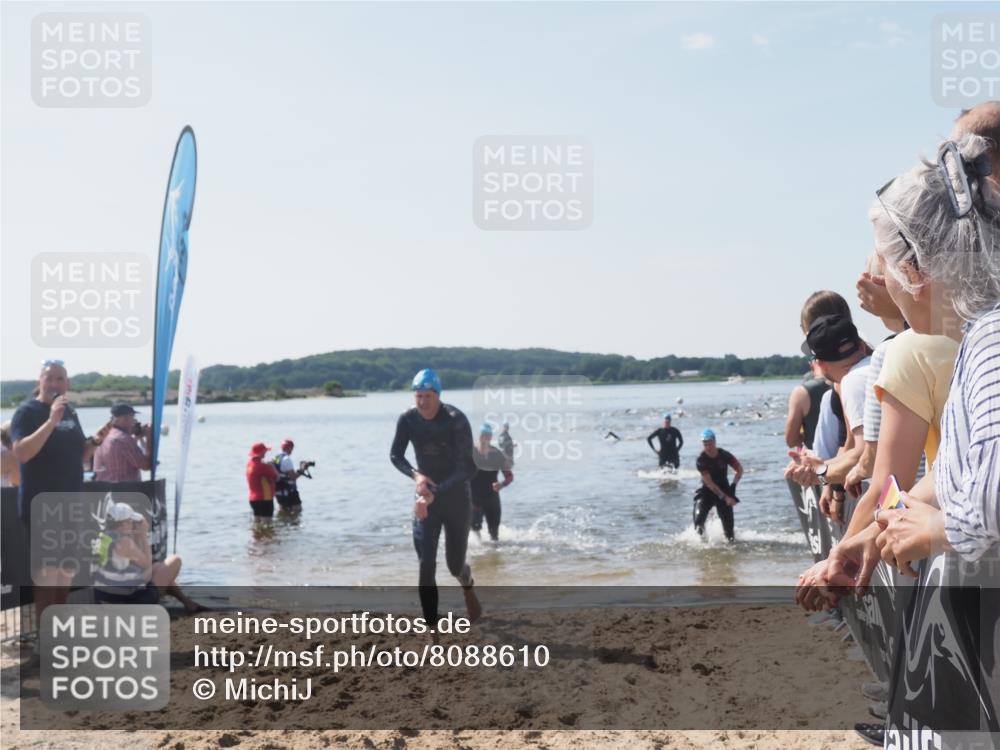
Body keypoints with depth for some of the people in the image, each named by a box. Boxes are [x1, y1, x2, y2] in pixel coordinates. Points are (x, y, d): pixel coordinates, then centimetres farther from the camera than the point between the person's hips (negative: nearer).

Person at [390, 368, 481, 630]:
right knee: (426, 566, -7)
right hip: (425, 499, 2)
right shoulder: (407, 419, -9)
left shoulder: (456, 420, -21)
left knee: (455, 564, 8)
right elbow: (395, 455, 2)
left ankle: (467, 586, 46)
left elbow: (467, 468, -25)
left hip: (455, 497, -2)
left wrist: (434, 495, -33)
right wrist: (415, 475, -18)